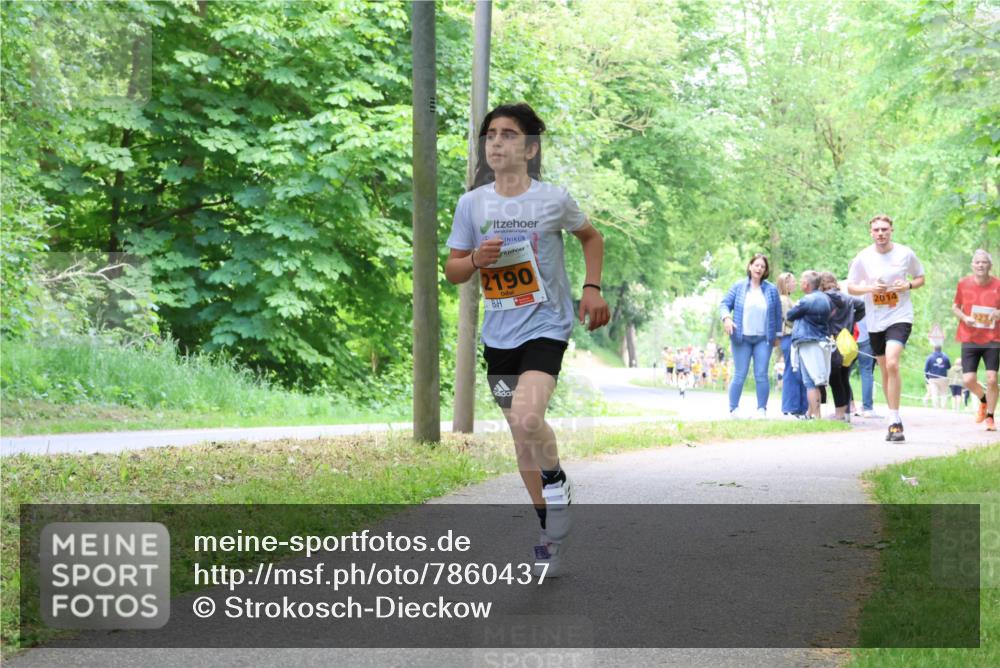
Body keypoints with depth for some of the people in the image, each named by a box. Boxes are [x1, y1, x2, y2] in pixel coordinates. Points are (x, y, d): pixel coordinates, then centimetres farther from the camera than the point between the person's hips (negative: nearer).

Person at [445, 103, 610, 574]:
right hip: (498, 335, 4)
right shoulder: (472, 203, 0)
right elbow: (452, 271, 6)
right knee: (522, 439, 11)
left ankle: (557, 482, 1)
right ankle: (552, 531, 26)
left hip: (546, 327, -4)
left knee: (527, 417, -28)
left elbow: (591, 236, 12)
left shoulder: (553, 199, -7)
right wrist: (475, 260, -15)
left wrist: (592, 288, 1)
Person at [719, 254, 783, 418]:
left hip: (763, 339, 1)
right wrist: (726, 317, -17)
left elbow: (778, 314, 9)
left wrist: (777, 336, 9)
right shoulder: (738, 286, 3)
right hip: (741, 338, -1)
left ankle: (762, 410, 5)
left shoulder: (771, 289, 5)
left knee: (761, 376, -1)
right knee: (740, 375, -1)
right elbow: (725, 304, 3)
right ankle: (732, 410, 5)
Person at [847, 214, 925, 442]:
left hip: (900, 317, -3)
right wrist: (869, 288, -13)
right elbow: (851, 287, 6)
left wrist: (908, 285, -12)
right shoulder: (863, 258, -1)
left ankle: (894, 421, -19)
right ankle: (895, 420, 25)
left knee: (892, 364, -22)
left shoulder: (905, 254, -3)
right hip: (875, 321, 3)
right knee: (885, 371, 11)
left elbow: (920, 278, 10)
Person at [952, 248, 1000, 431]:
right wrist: (964, 318, -9)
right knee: (969, 380, -5)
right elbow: (955, 307, 11)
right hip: (969, 339, 1)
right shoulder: (964, 284, -1)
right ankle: (984, 400, 28)